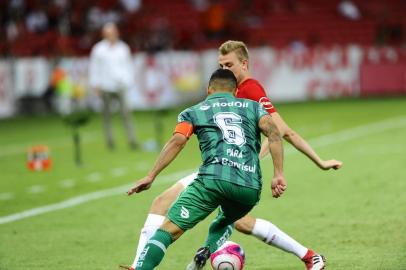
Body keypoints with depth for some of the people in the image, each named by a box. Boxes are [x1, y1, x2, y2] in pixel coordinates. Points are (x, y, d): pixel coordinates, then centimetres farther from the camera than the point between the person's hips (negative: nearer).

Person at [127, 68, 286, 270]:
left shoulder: (193, 112, 21)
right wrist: (278, 174, 2)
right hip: (251, 187, 3)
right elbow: (273, 133, 7)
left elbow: (177, 141, 3)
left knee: (169, 229, -6)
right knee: (222, 224, 32)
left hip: (213, 179, -3)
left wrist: (151, 176, -2)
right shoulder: (252, 106, 25)